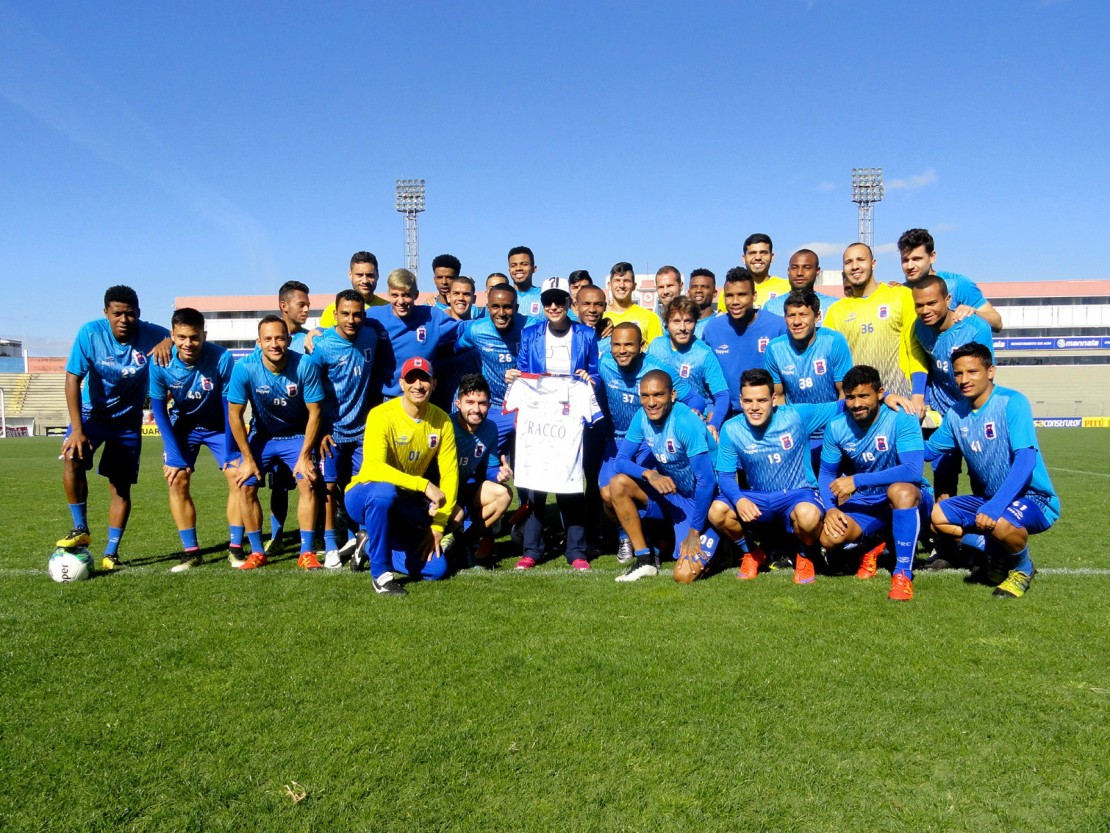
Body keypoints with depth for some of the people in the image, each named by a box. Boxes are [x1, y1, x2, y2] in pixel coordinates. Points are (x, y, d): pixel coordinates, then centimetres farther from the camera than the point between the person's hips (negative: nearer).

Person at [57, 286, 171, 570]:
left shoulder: (152, 335, -17)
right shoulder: (90, 333, -19)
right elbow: (73, 379, -19)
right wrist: (77, 429, -26)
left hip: (128, 420, 1)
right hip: (92, 412, 0)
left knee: (121, 486, 0)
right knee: (72, 458, -27)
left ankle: (110, 554, 12)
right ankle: (81, 530, -9)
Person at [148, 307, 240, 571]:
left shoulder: (222, 358, -29)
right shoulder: (161, 364, -23)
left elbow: (230, 406, -19)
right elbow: (158, 408, -11)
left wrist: (230, 452, -18)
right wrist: (175, 453, -17)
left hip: (218, 426, -1)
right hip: (182, 425, 1)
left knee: (238, 475, -13)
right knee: (177, 479, -11)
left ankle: (235, 548, -1)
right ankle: (191, 552, 0)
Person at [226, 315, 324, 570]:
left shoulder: (305, 365, -24)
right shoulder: (245, 368, -23)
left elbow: (314, 412, -15)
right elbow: (235, 415, -13)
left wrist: (304, 456, -15)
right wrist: (248, 459, -10)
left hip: (297, 435, -1)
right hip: (261, 435, 1)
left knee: (307, 483, -17)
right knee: (246, 487, -10)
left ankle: (307, 552, -6)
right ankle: (257, 552, 6)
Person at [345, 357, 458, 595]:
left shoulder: (441, 421, -6)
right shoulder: (382, 415, -20)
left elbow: (450, 474, -7)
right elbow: (374, 467, -34)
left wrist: (438, 525, -13)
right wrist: (424, 485, -43)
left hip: (405, 506, 5)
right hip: (363, 496, -5)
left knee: (436, 569, -8)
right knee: (384, 491, -41)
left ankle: (371, 544, 13)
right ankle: (380, 573, -23)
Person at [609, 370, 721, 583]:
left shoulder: (686, 423, -27)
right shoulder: (642, 417, -8)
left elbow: (707, 482, -26)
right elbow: (622, 460, -5)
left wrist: (694, 533, -22)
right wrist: (649, 474, -26)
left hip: (703, 501, -6)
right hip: (670, 493, 6)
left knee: (684, 575, -20)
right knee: (618, 484, -16)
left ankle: (711, 544, 14)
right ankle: (644, 559, -4)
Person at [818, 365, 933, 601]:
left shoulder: (901, 418, -20)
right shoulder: (836, 426, -6)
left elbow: (913, 471, -33)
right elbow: (827, 473, 4)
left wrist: (857, 481, -35)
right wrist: (830, 508, -16)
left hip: (909, 499, -4)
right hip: (866, 503, 4)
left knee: (900, 490, -40)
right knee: (830, 537, -24)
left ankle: (903, 573, -25)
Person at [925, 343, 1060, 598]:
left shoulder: (1012, 402, -18)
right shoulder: (956, 414, 1)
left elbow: (1026, 460, -27)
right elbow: (927, 450, 13)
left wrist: (995, 507, -36)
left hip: (1033, 499, -7)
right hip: (988, 498, 7)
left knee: (1001, 524, -36)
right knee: (936, 515, -9)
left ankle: (1023, 568, 0)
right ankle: (997, 555, 11)